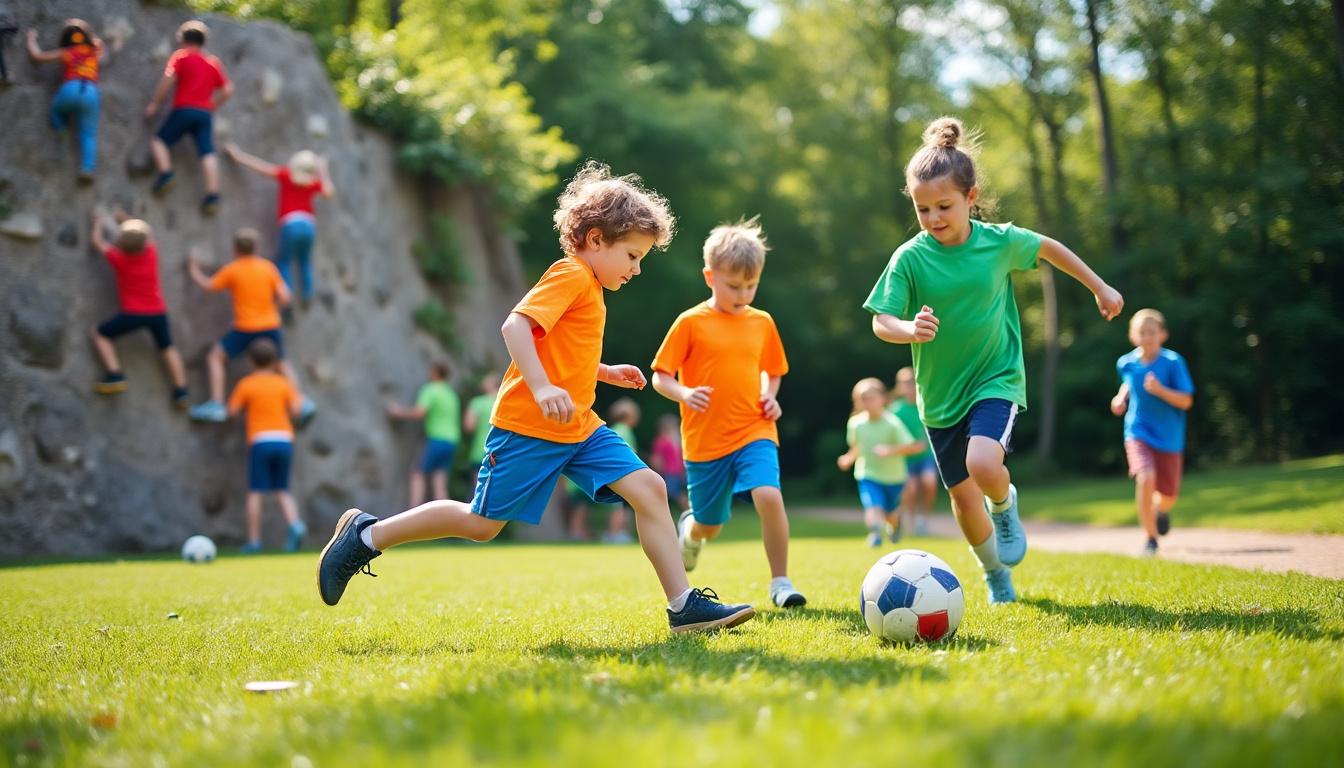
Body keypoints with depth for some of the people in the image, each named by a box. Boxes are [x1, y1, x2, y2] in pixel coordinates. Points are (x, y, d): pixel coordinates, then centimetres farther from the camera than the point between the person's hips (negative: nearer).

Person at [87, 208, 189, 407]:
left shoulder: (119, 259, -11)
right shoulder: (151, 253, -2)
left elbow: (96, 241, 4)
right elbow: (148, 234, 21)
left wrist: (98, 221, 19)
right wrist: (126, 220, 29)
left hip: (133, 314, -4)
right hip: (158, 312, 4)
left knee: (99, 334, 11)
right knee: (167, 348, 21)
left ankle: (115, 376, -1)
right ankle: (180, 391, 17)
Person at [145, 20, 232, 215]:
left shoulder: (181, 56, 4)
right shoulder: (213, 62, 17)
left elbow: (168, 80, -8)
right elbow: (227, 90, 14)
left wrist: (155, 104, -1)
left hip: (184, 109, -4)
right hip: (206, 113, 4)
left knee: (159, 140, 8)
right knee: (208, 153, -3)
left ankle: (166, 173, -14)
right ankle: (213, 194, -13)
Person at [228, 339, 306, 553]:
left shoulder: (246, 384, 1)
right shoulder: (284, 383, 7)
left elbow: (233, 412, 1)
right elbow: (295, 409, -2)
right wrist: (299, 396, 18)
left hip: (260, 441, -3)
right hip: (284, 440, 3)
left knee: (255, 492, 1)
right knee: (282, 490, 12)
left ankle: (254, 541, 0)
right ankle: (295, 524, -11)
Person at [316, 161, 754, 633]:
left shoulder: (588, 287, 19)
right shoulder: (571, 276, -11)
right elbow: (515, 326, -25)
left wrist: (605, 373, 19)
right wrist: (542, 388, -35)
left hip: (579, 428, 9)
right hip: (528, 426, -9)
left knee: (648, 488, -5)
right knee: (482, 523, -2)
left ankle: (684, 606, -7)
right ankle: (367, 535, 15)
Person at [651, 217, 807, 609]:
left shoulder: (762, 322, 5)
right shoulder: (691, 322, -6)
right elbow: (660, 377, -5)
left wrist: (770, 396, 1)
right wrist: (684, 394, -25)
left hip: (754, 432, 2)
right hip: (705, 439, -2)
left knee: (769, 495, -24)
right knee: (709, 525, 10)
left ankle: (780, 582, -10)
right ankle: (690, 530, 49)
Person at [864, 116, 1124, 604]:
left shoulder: (1001, 241, -9)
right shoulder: (909, 258, -13)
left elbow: (1048, 248, 11)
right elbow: (881, 322, -14)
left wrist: (1099, 287, 20)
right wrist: (909, 330, -36)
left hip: (997, 380, -1)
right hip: (940, 394, 2)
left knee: (983, 464, -28)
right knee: (962, 495, 8)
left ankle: (1005, 506, 9)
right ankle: (995, 573, 36)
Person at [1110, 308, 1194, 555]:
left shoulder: (1173, 362, -14)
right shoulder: (1126, 362, -3)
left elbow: (1186, 401, -15)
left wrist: (1160, 390, -29)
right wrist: (1122, 397, 2)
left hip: (1169, 438, 0)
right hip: (1138, 433, 0)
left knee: (1168, 495, 10)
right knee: (1145, 479, -25)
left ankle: (1161, 509, 51)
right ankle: (1151, 538, -10)